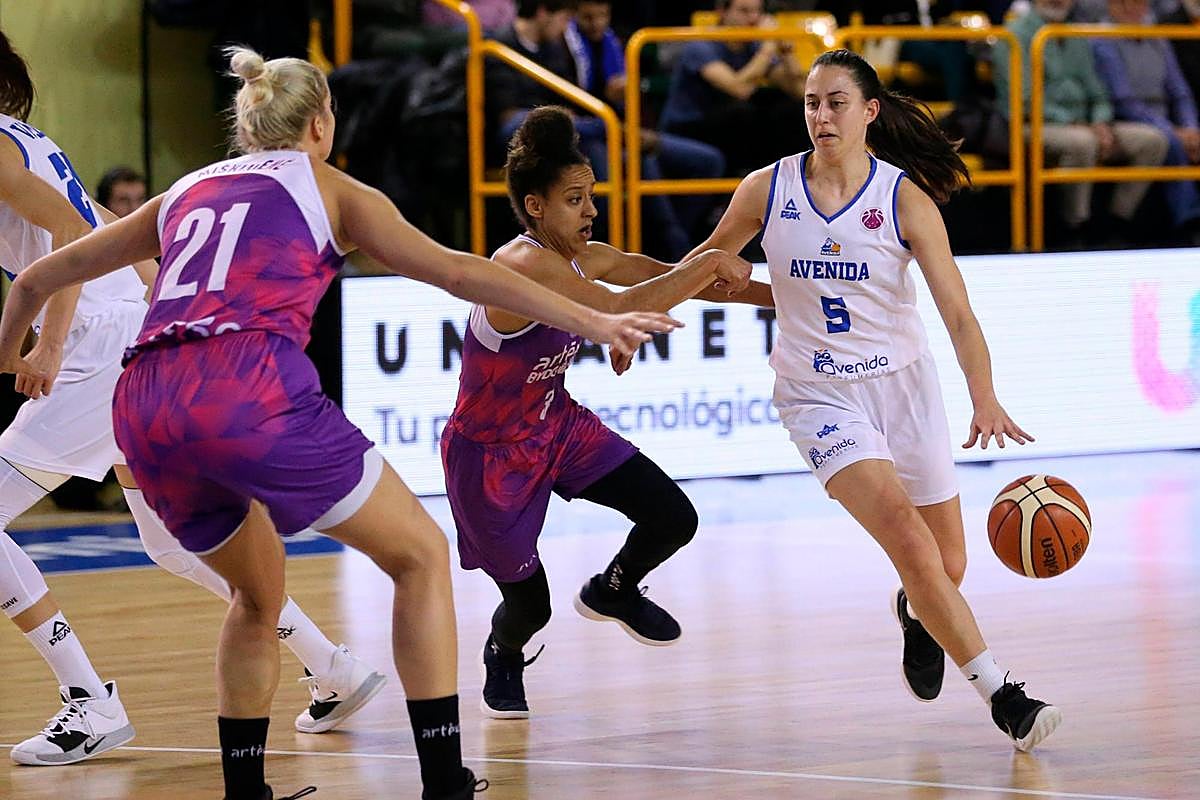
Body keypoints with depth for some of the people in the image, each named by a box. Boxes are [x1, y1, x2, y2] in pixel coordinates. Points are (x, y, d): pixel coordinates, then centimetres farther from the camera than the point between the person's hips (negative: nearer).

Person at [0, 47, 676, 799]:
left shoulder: (185, 194, 29)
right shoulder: (325, 187, 18)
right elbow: (459, 272, 12)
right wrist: (592, 321, 14)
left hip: (143, 406, 5)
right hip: (250, 389, -5)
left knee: (260, 594, 28)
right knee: (421, 553, 9)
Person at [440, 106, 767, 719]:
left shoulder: (584, 260, -5)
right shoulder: (524, 266, -32)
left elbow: (671, 278, 5)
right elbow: (622, 309, -44)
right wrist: (711, 264, -35)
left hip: (557, 427, 8)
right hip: (490, 455, -7)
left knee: (673, 519, -4)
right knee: (530, 606, 1)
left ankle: (611, 592, 28)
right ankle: (503, 660, 39)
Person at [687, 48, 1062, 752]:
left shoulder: (906, 200, -12)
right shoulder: (768, 190, -7)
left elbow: (959, 314, -18)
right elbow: (705, 265, 12)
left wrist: (985, 401, -32)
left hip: (904, 383, 1)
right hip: (819, 394, -1)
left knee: (949, 567, 9)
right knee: (910, 541, -21)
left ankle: (914, 614, 47)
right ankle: (1002, 694, -16)